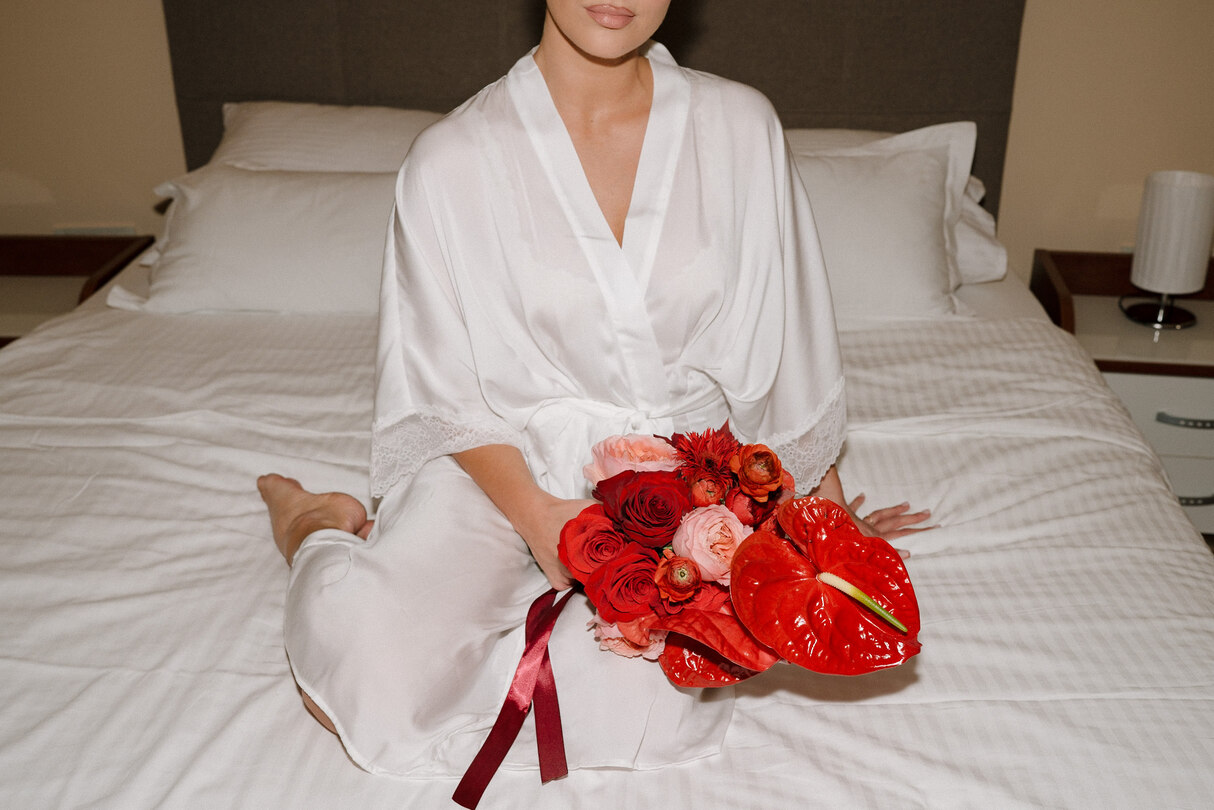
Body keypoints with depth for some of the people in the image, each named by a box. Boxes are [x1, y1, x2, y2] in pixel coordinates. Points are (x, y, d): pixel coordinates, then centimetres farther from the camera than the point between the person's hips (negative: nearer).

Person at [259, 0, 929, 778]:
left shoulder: (741, 126, -1)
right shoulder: (452, 158, -6)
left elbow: (792, 345, 6)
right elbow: (444, 388, -2)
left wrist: (830, 518, 11)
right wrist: (533, 511, -17)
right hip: (506, 465, -1)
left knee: (636, 707, -28)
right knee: (367, 684, -21)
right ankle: (318, 528, 12)